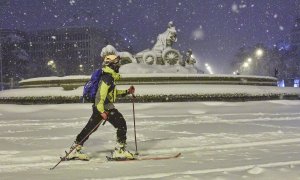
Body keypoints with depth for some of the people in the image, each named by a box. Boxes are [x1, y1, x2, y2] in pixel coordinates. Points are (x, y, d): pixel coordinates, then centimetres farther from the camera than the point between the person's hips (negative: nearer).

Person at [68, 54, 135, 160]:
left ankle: (75, 149, 18)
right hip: (105, 107, -10)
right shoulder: (107, 78, -16)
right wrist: (102, 111, -28)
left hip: (99, 107, 10)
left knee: (90, 128, 13)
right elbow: (100, 94, -24)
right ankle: (120, 150, -4)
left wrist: (127, 92, 21)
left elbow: (113, 92, 28)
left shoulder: (110, 77, 16)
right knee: (121, 125, -5)